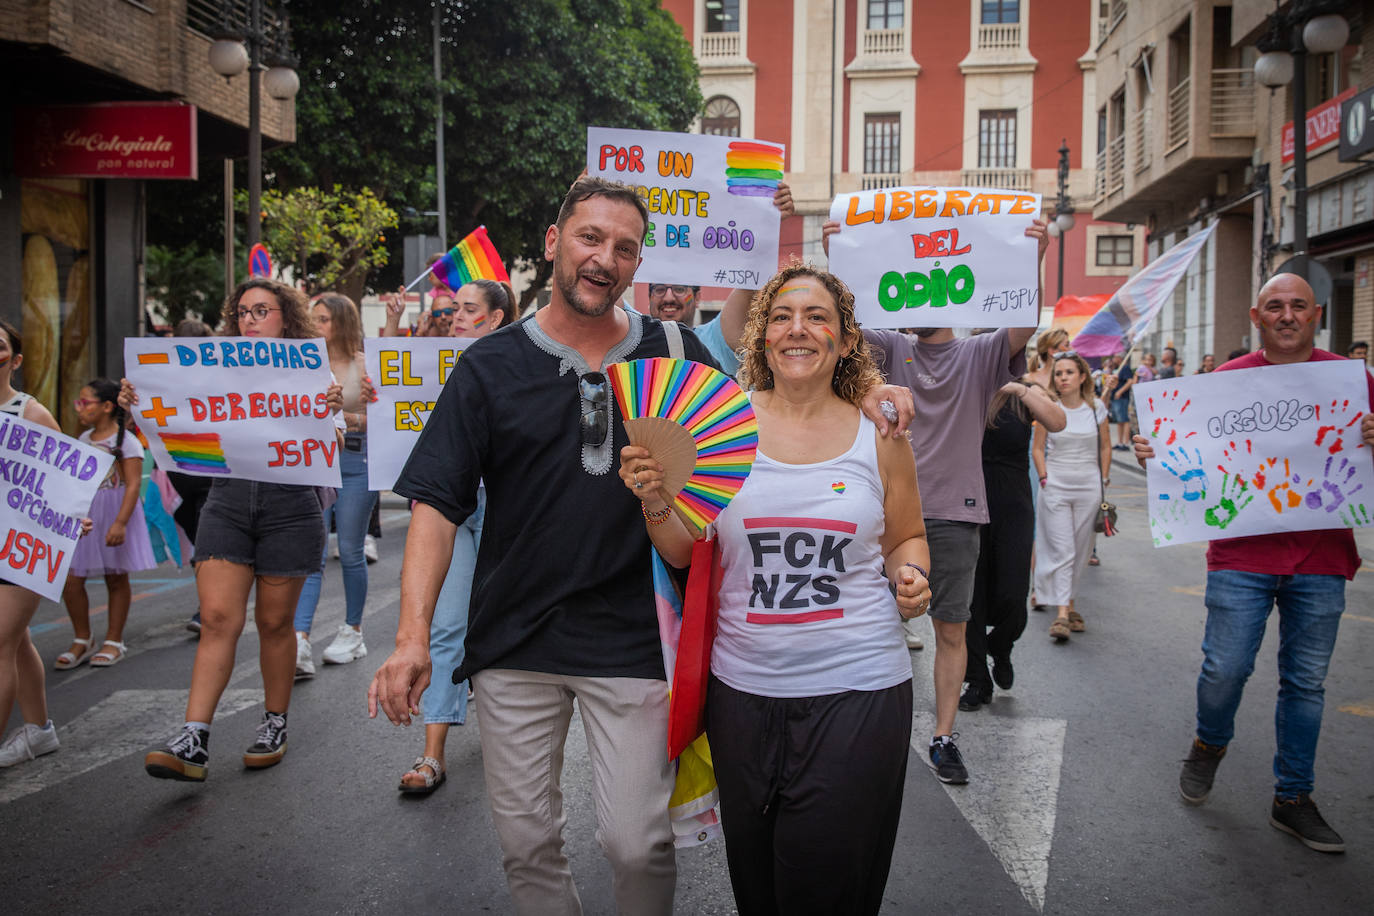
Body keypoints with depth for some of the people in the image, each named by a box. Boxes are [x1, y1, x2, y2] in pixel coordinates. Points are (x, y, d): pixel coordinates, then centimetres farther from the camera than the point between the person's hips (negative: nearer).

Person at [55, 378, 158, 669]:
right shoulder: (83, 440, 12)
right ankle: (81, 642, 15)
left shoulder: (127, 441, -9)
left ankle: (114, 641, 17)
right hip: (82, 517, 6)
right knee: (70, 580, 0)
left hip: (113, 515, -6)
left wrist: (120, 522, -22)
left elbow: (133, 484, -15)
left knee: (116, 578, 6)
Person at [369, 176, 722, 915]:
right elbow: (437, 502, -4)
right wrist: (412, 634, -13)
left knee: (637, 843, 0)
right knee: (526, 841, 11)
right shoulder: (491, 366, 1)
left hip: (633, 640, -1)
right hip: (514, 640, 1)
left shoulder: (678, 356, 3)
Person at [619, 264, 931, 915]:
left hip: (857, 690, -1)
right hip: (742, 687, 1)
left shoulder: (879, 437, 2)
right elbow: (684, 552, 4)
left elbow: (906, 538, 16)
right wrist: (655, 503, -14)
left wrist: (911, 575, -5)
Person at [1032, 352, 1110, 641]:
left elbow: (1105, 448, 12)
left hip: (1089, 487, 2)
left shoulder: (1096, 408, 3)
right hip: (1055, 487, -2)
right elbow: (1038, 448, 4)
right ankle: (1062, 613, -9)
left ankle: (1068, 602, 22)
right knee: (1062, 550, -7)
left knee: (1079, 549, 8)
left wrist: (1103, 479, 5)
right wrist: (1044, 478, -5)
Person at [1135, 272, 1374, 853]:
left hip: (1320, 560, 2)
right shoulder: (1228, 379, 2)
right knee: (1225, 669, -2)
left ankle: (1292, 799, 23)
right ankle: (1209, 745, 30)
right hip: (1241, 557, -1)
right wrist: (1153, 456, -14)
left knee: (1305, 682, 9)